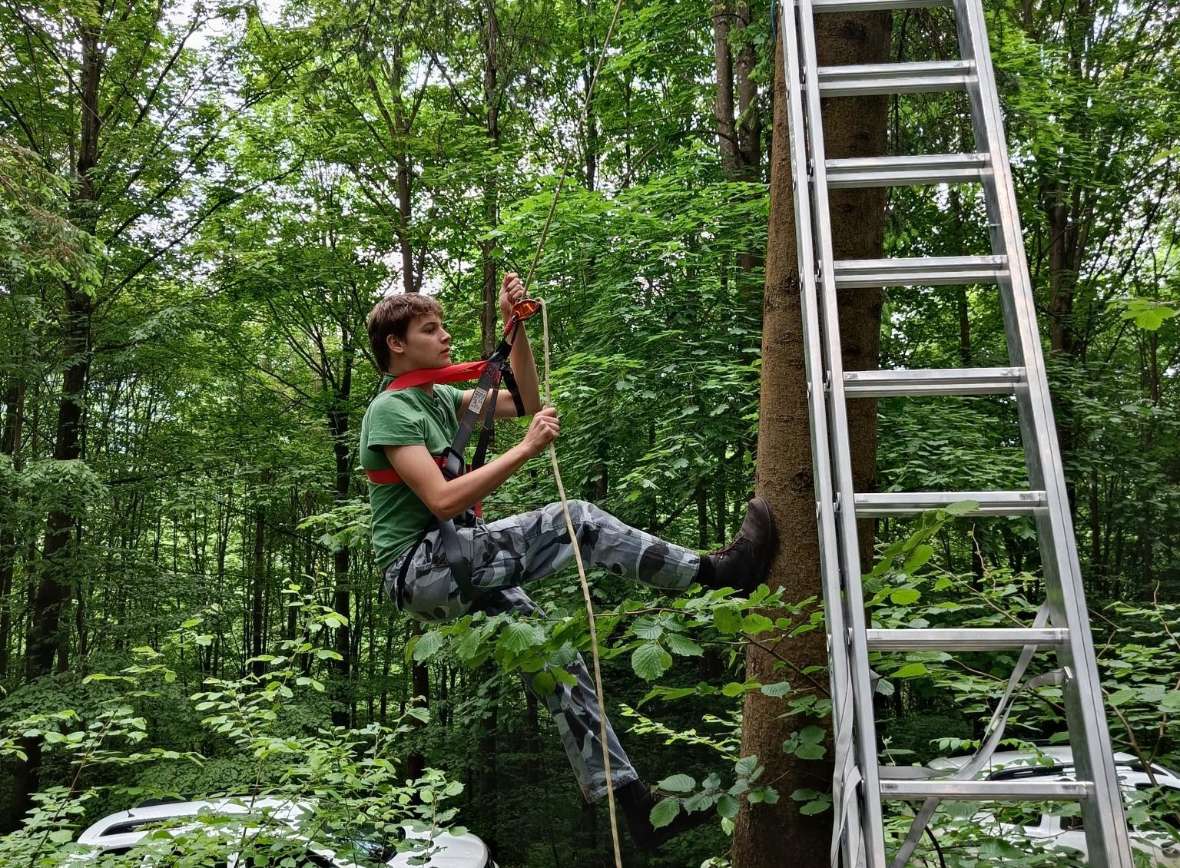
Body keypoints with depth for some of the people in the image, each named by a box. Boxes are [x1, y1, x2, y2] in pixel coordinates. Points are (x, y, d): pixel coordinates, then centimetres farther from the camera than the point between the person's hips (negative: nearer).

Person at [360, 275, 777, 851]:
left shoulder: (437, 396, 15)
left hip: (453, 572, 9)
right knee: (576, 521, -22)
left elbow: (524, 402, 16)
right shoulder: (390, 410, -12)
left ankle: (635, 804, 5)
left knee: (558, 658, 0)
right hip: (416, 571, -9)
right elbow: (442, 501, -24)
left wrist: (516, 328, 6)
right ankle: (717, 570, -16)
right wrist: (527, 449, -23)